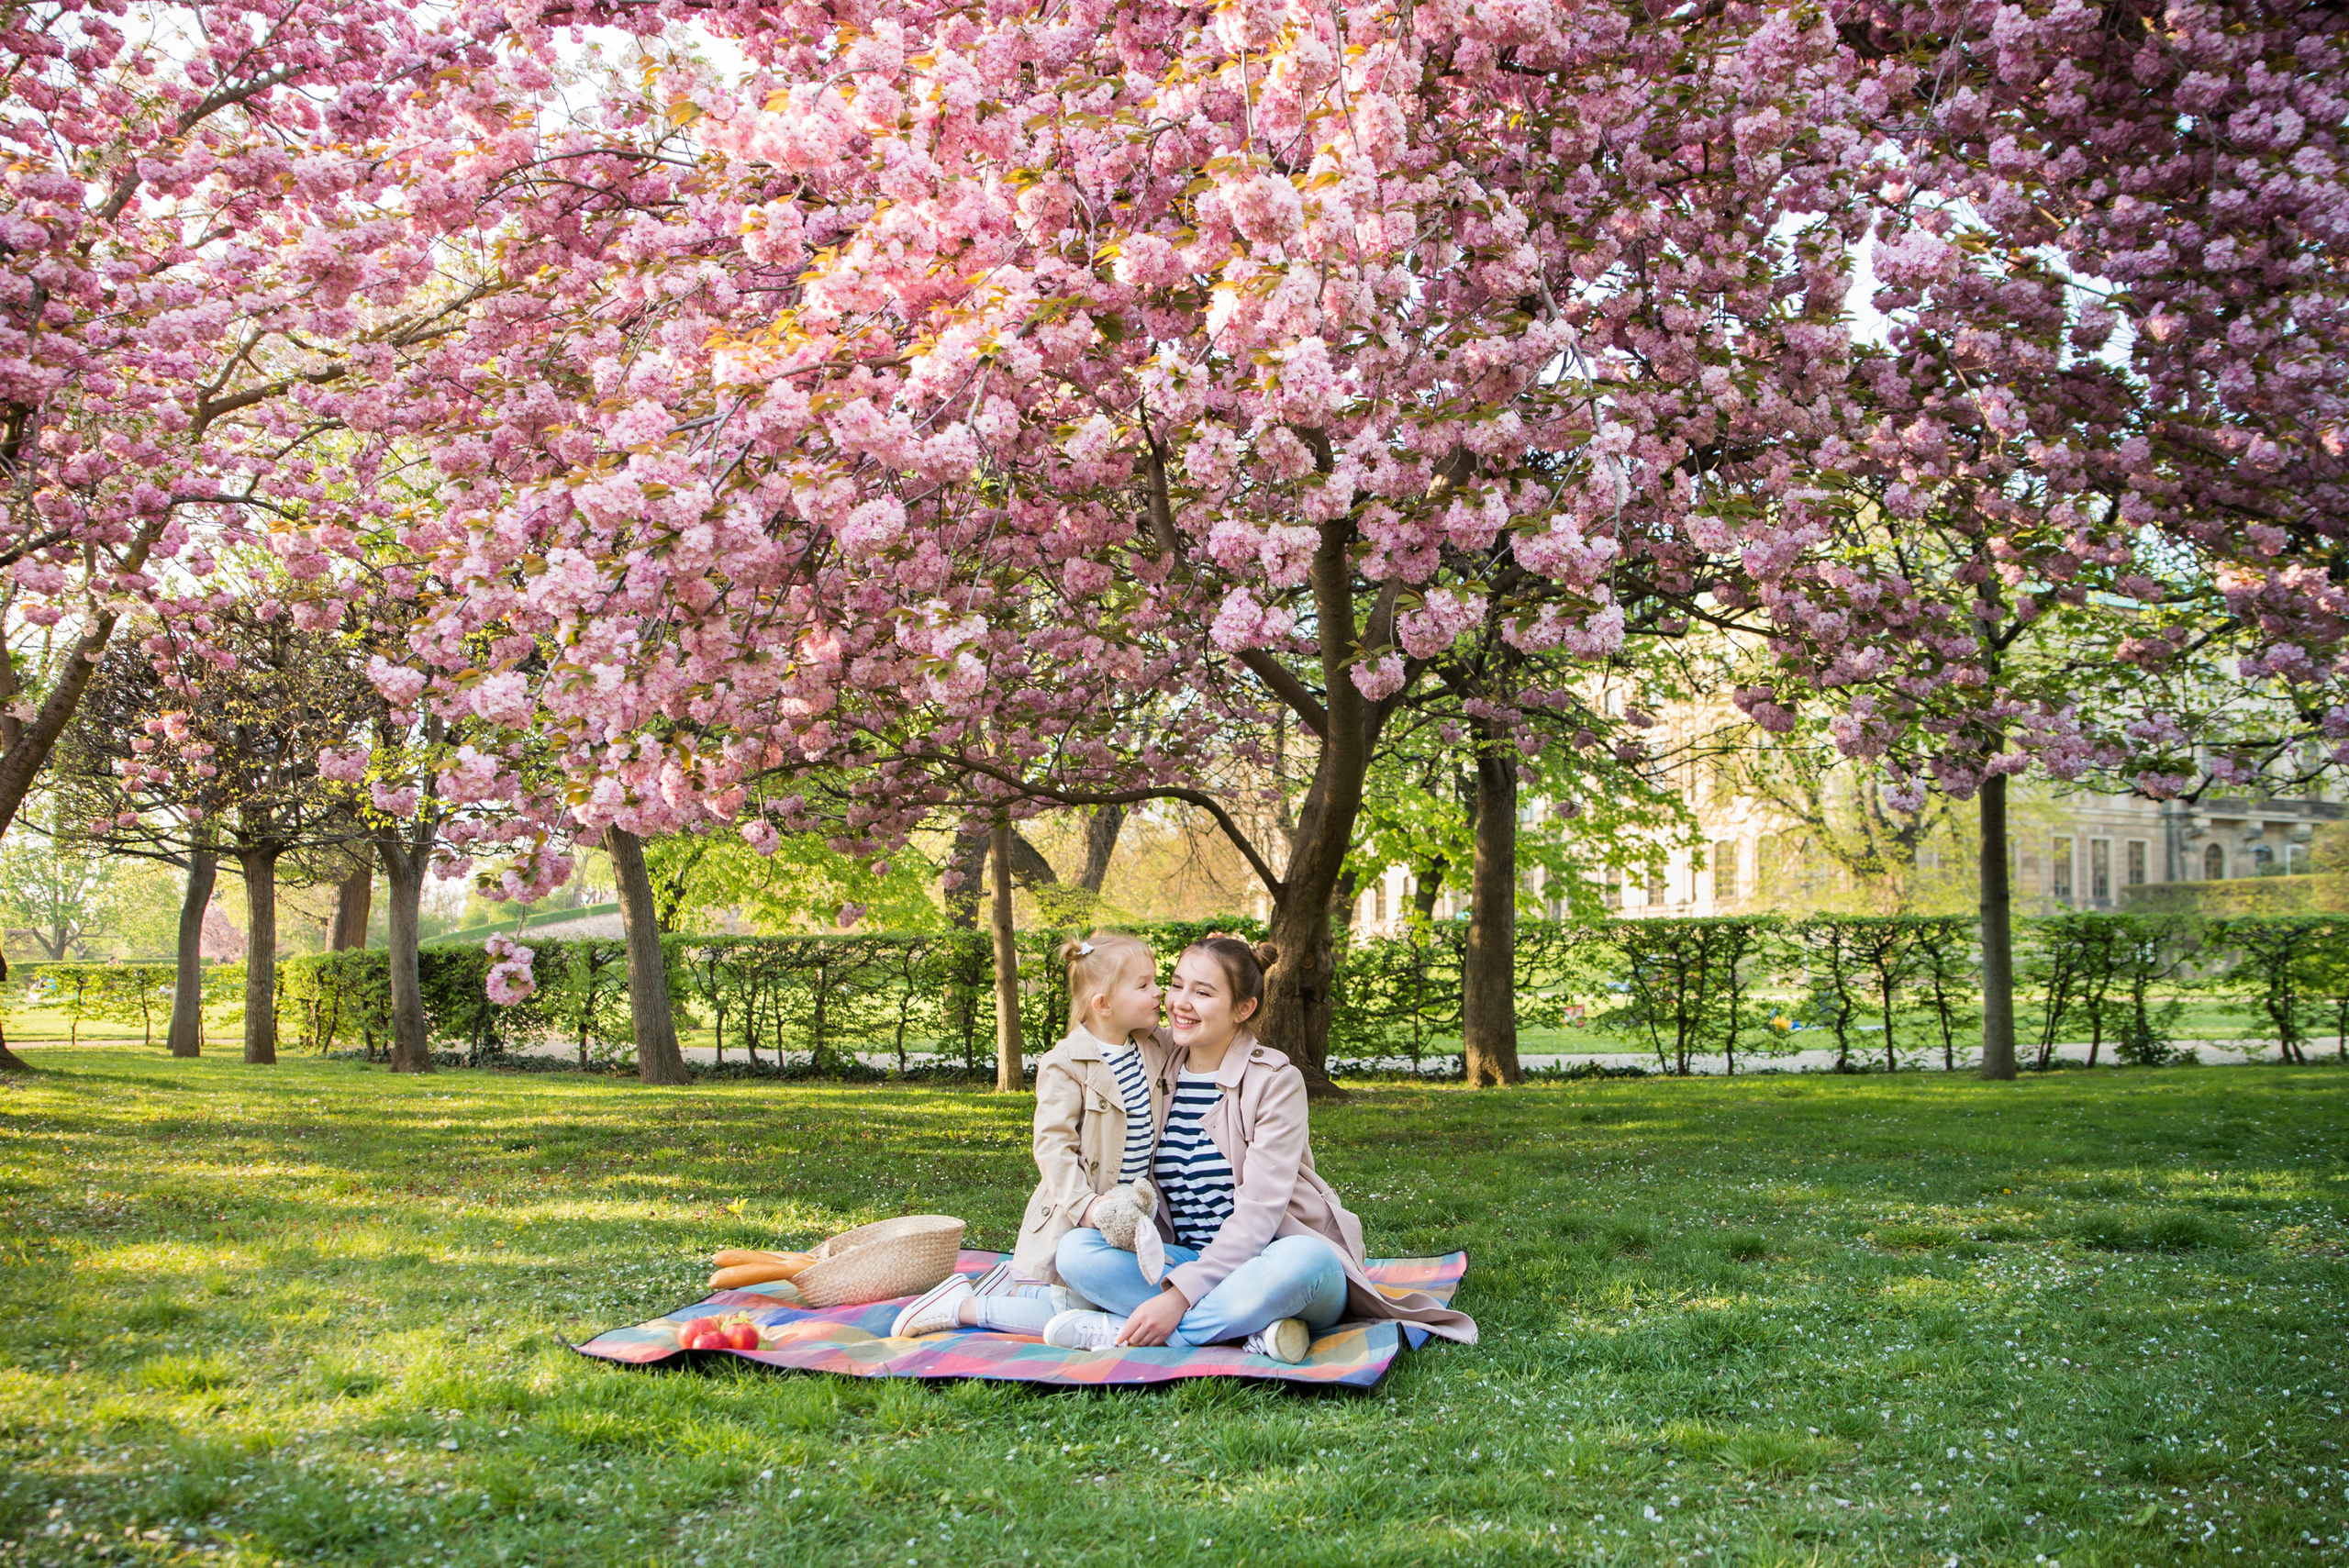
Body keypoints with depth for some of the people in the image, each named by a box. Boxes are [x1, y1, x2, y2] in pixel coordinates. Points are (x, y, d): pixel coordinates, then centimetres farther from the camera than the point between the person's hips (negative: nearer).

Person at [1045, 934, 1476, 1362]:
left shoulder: (1276, 1080, -8)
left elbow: (1260, 1210, -17)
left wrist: (1179, 1295, -26)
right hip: (1189, 1262, 4)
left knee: (1303, 1261, -39)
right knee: (1076, 1249, -21)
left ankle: (1117, 1332, -30)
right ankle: (1252, 1330, -28)